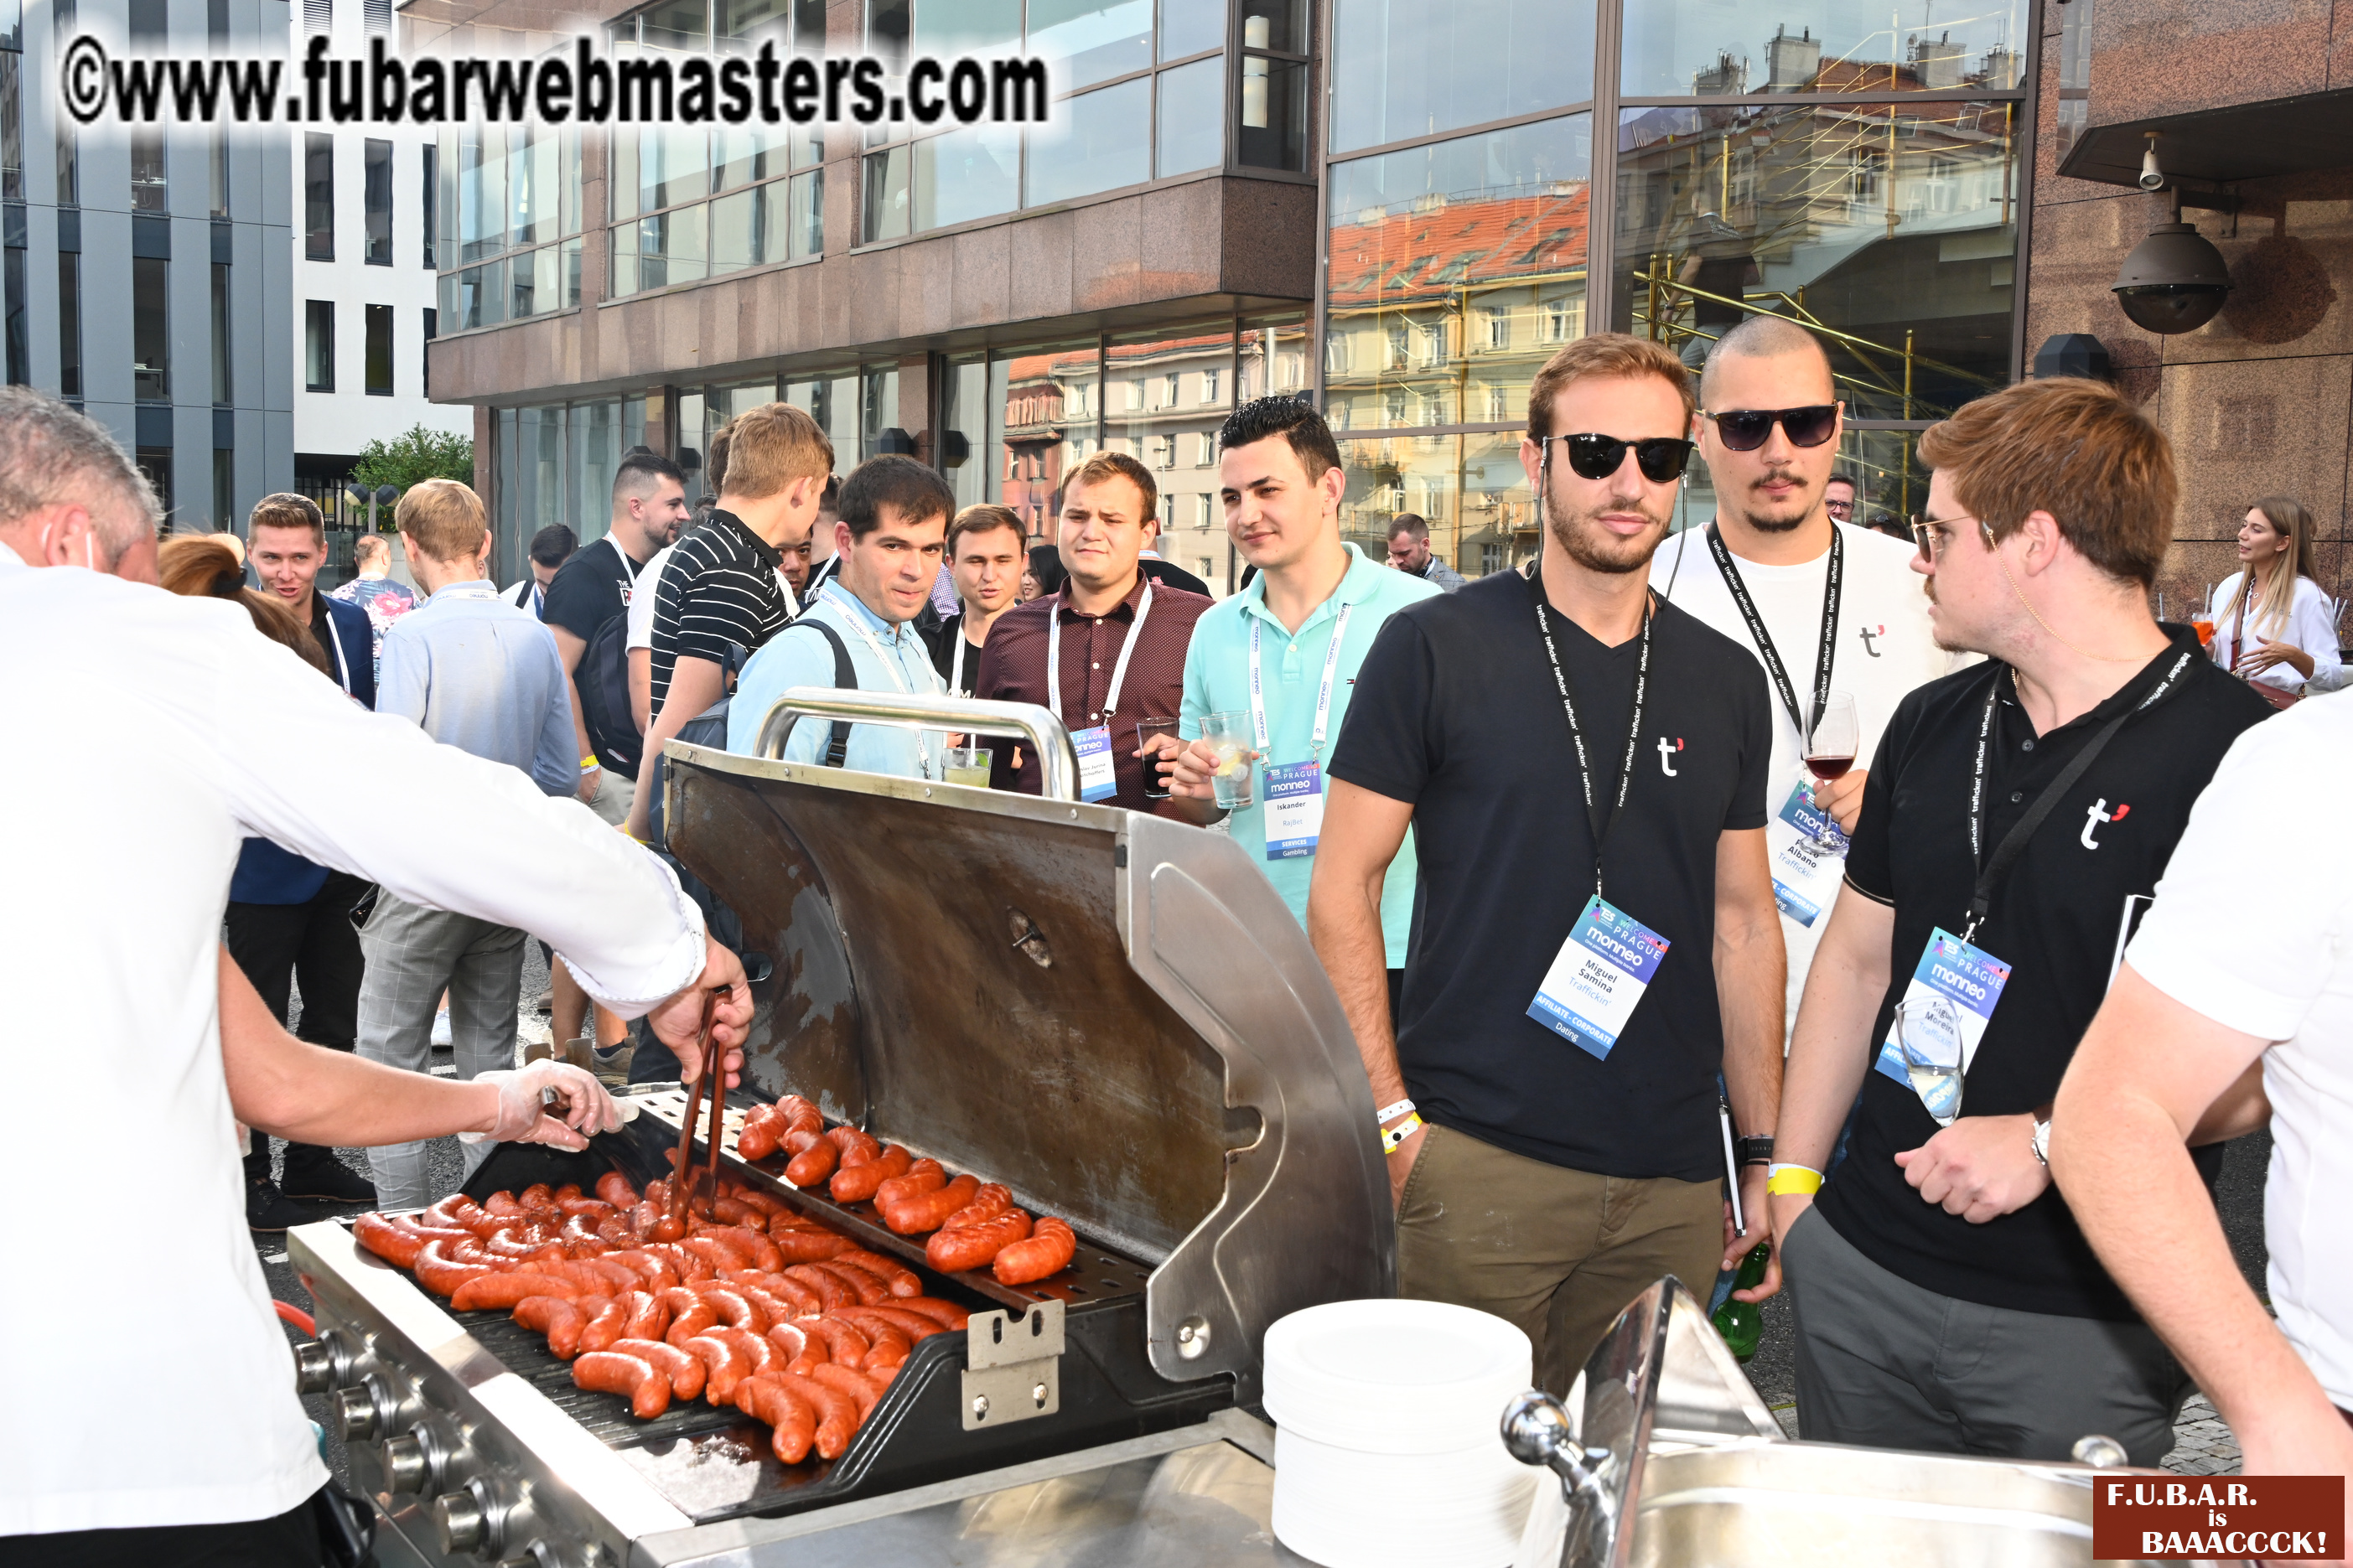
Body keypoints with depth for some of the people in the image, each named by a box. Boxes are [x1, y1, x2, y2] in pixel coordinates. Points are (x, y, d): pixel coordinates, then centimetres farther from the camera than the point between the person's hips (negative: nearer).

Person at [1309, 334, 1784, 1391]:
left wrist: (1764, 1154, 11)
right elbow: (1342, 888, -4)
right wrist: (1390, 1116, -10)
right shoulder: (1434, 648, -4)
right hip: (1478, 1162, -4)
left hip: (1674, 1183, 4)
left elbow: (1743, 920, 13)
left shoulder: (1725, 680, 9)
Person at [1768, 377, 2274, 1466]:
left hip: (2084, 1321, -5)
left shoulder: (2236, 754, -14)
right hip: (1861, 1269, 6)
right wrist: (1791, 1176, 11)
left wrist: (2053, 1136, -22)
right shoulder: (1932, 726, 8)